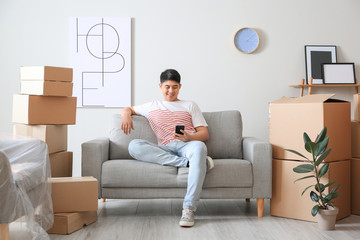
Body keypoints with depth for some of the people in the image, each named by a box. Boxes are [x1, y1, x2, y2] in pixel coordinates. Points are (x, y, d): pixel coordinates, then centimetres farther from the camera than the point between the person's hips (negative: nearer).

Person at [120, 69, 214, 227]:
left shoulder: (190, 106, 25)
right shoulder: (152, 106, 29)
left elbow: (205, 134, 15)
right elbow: (128, 109, 35)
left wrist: (189, 137, -9)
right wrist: (126, 115, 8)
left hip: (187, 145, -1)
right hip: (164, 150, 2)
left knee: (199, 147, -40)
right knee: (134, 145, -28)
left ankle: (189, 208, -42)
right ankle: (188, 162, -33)